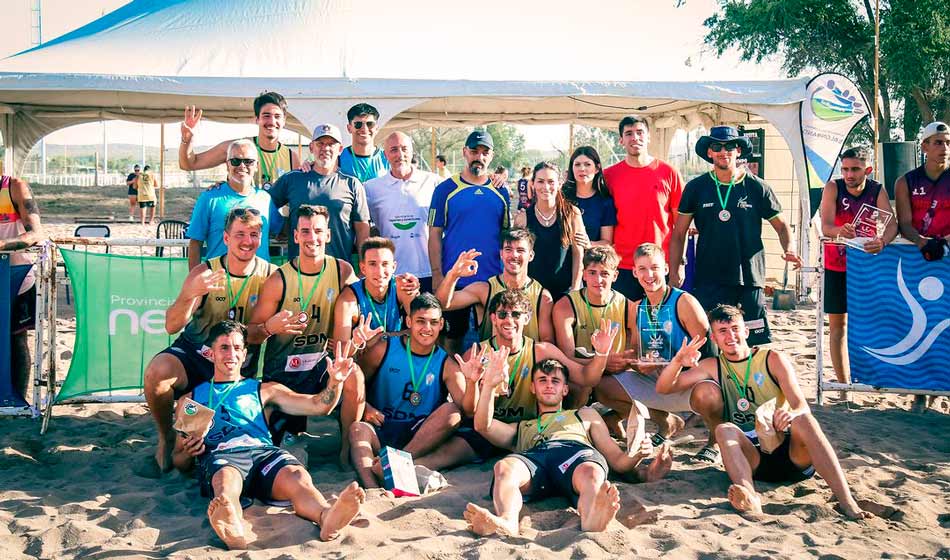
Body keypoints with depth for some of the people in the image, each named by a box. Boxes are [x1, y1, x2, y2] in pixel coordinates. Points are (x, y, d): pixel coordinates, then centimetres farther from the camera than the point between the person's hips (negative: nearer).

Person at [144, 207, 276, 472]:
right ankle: (166, 437, -3)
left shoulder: (270, 276, -6)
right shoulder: (204, 273, -9)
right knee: (157, 372, -30)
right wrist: (190, 293, -36)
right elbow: (171, 326, -17)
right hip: (194, 354, 0)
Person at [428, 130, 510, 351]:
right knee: (454, 334, 8)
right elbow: (435, 235, -2)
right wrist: (437, 274, -9)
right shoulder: (446, 189, 0)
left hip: (494, 280, 2)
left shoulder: (501, 191, 8)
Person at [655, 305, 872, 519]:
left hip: (792, 453, -1)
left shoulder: (773, 360, 4)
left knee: (803, 420, -30)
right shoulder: (713, 367, 10)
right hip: (753, 460, 1)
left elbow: (803, 407, -6)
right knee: (724, 429, -27)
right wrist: (678, 361, -16)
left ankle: (847, 503, -38)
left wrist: (792, 414, -31)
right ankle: (750, 497, -52)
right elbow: (664, 388, 5)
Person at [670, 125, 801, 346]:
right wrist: (674, 274, 0)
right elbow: (678, 234, 8)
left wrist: (788, 249, -7)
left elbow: (781, 226, 13)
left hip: (749, 279, 0)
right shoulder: (696, 188, 4)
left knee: (757, 345, 1)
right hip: (707, 281, 0)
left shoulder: (757, 188, 4)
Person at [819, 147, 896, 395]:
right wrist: (840, 231, -50)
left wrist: (883, 240, -46)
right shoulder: (833, 187, -14)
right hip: (836, 265, -1)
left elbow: (892, 223, -24)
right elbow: (825, 226, -26)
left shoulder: (877, 190, -11)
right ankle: (844, 385, 6)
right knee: (838, 323, 0)